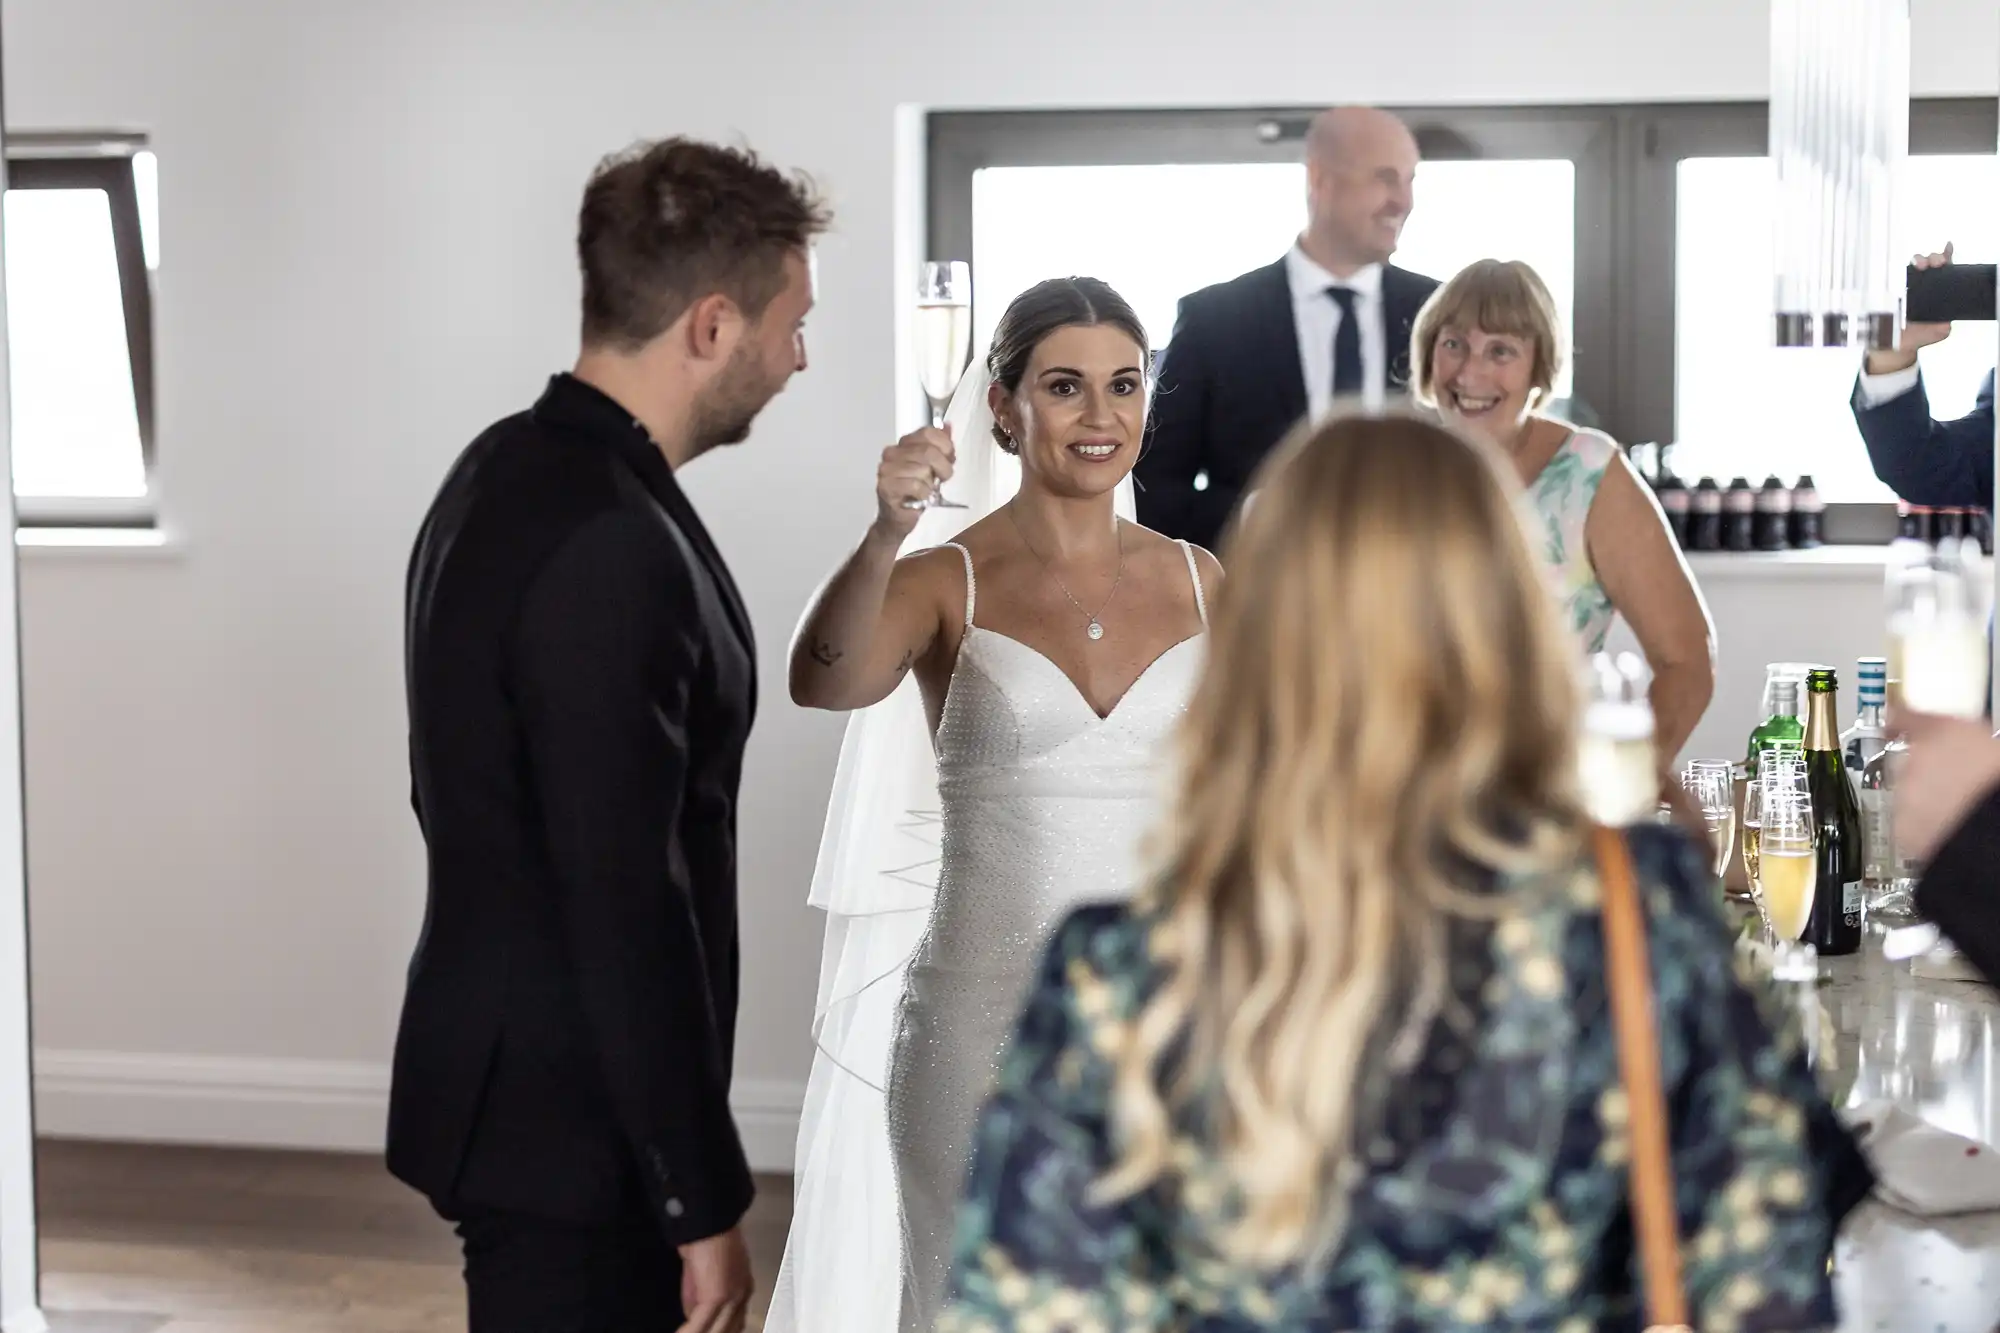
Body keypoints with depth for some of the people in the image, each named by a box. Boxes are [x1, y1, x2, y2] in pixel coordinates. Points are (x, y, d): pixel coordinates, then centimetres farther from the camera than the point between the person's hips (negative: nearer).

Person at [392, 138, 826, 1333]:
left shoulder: (517, 473, 7)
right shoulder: (609, 546, -24)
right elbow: (624, 906, -24)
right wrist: (705, 1199, -18)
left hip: (517, 1078, 10)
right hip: (571, 1121, -10)